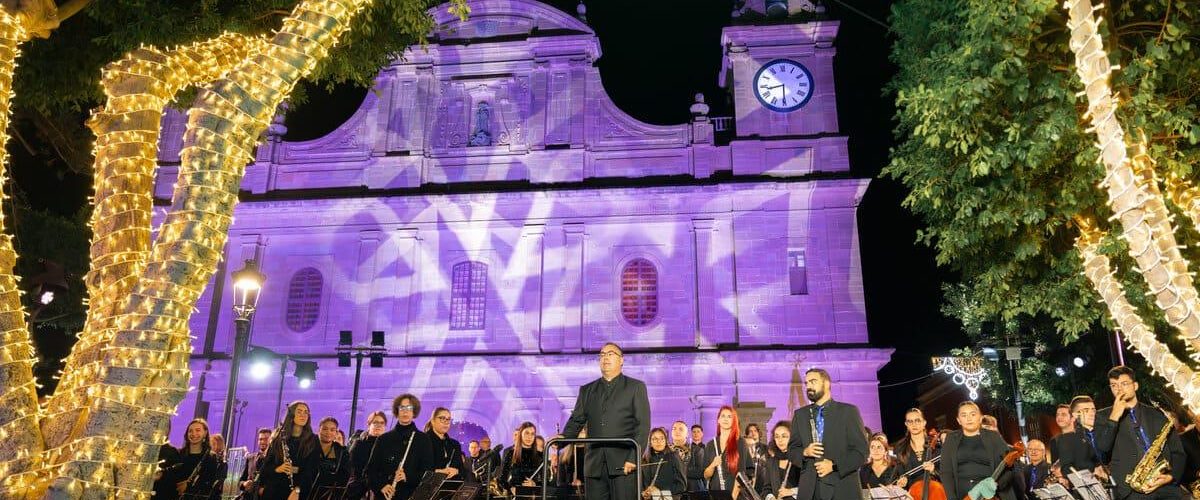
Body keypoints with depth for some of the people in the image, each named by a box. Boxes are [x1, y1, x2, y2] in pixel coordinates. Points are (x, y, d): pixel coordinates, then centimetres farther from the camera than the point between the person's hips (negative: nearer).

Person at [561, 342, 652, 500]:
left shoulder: (636, 387, 7)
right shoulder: (587, 390, 19)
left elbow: (643, 425, 0)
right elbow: (576, 420, 12)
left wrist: (633, 458, -11)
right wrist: (564, 437, -9)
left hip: (624, 463, -3)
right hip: (594, 465, 3)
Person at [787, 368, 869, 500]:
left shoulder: (848, 411, 2)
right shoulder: (800, 415, 12)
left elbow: (861, 450, -3)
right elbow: (791, 451, 12)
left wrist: (834, 465, -15)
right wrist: (804, 452, -9)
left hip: (843, 488, -2)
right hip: (809, 489, 3)